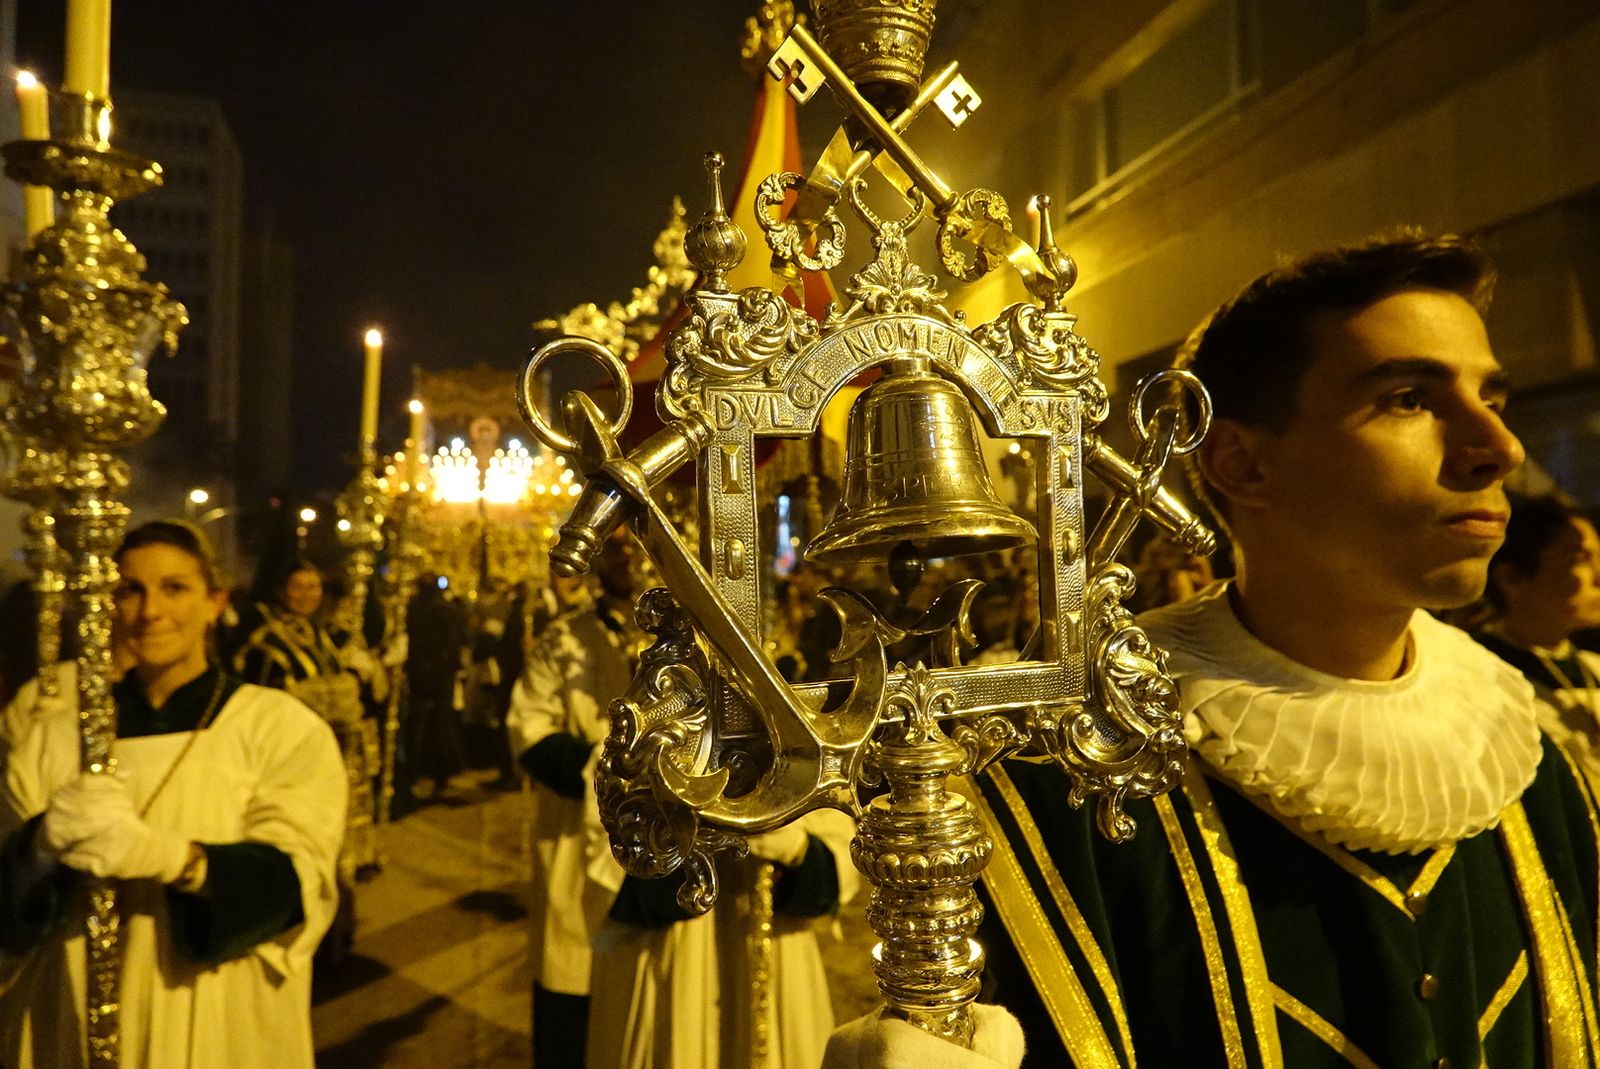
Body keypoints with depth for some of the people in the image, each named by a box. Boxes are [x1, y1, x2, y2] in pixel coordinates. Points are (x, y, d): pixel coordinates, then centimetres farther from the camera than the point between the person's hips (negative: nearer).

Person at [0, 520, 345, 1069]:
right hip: (75, 1024, 3)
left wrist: (164, 855, -33)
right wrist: (46, 840, -25)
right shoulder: (55, 731, 3)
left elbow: (290, 883, -17)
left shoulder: (284, 728, -8)